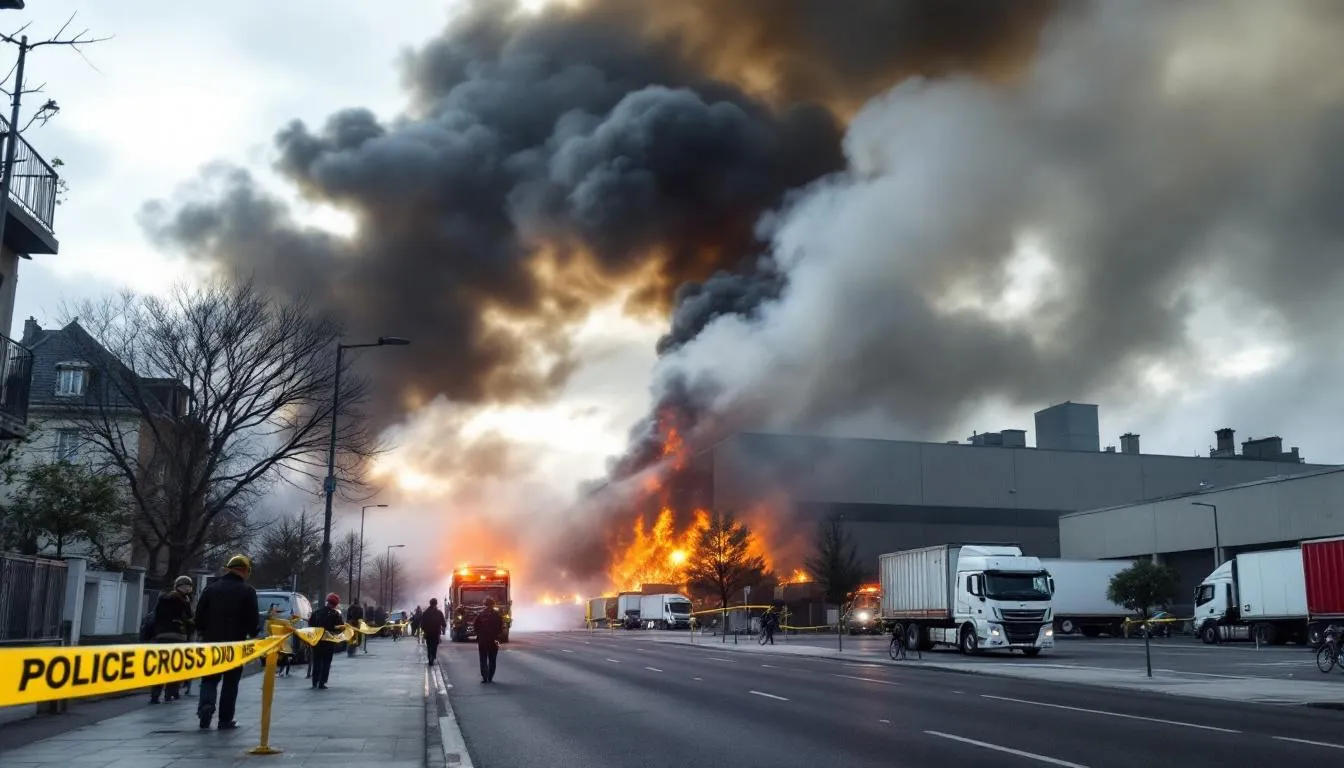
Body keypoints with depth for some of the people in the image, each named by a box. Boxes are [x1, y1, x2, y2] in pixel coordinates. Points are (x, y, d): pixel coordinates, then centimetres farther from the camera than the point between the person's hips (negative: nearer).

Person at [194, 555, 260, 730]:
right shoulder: (247, 591, -8)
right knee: (230, 682, 8)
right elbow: (253, 620, -9)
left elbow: (199, 616, 4)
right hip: (235, 643, -2)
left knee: (210, 678, 14)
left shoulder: (211, 588, 3)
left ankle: (206, 704, -13)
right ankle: (225, 720, 9)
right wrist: (252, 633, 11)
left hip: (211, 642, 2)